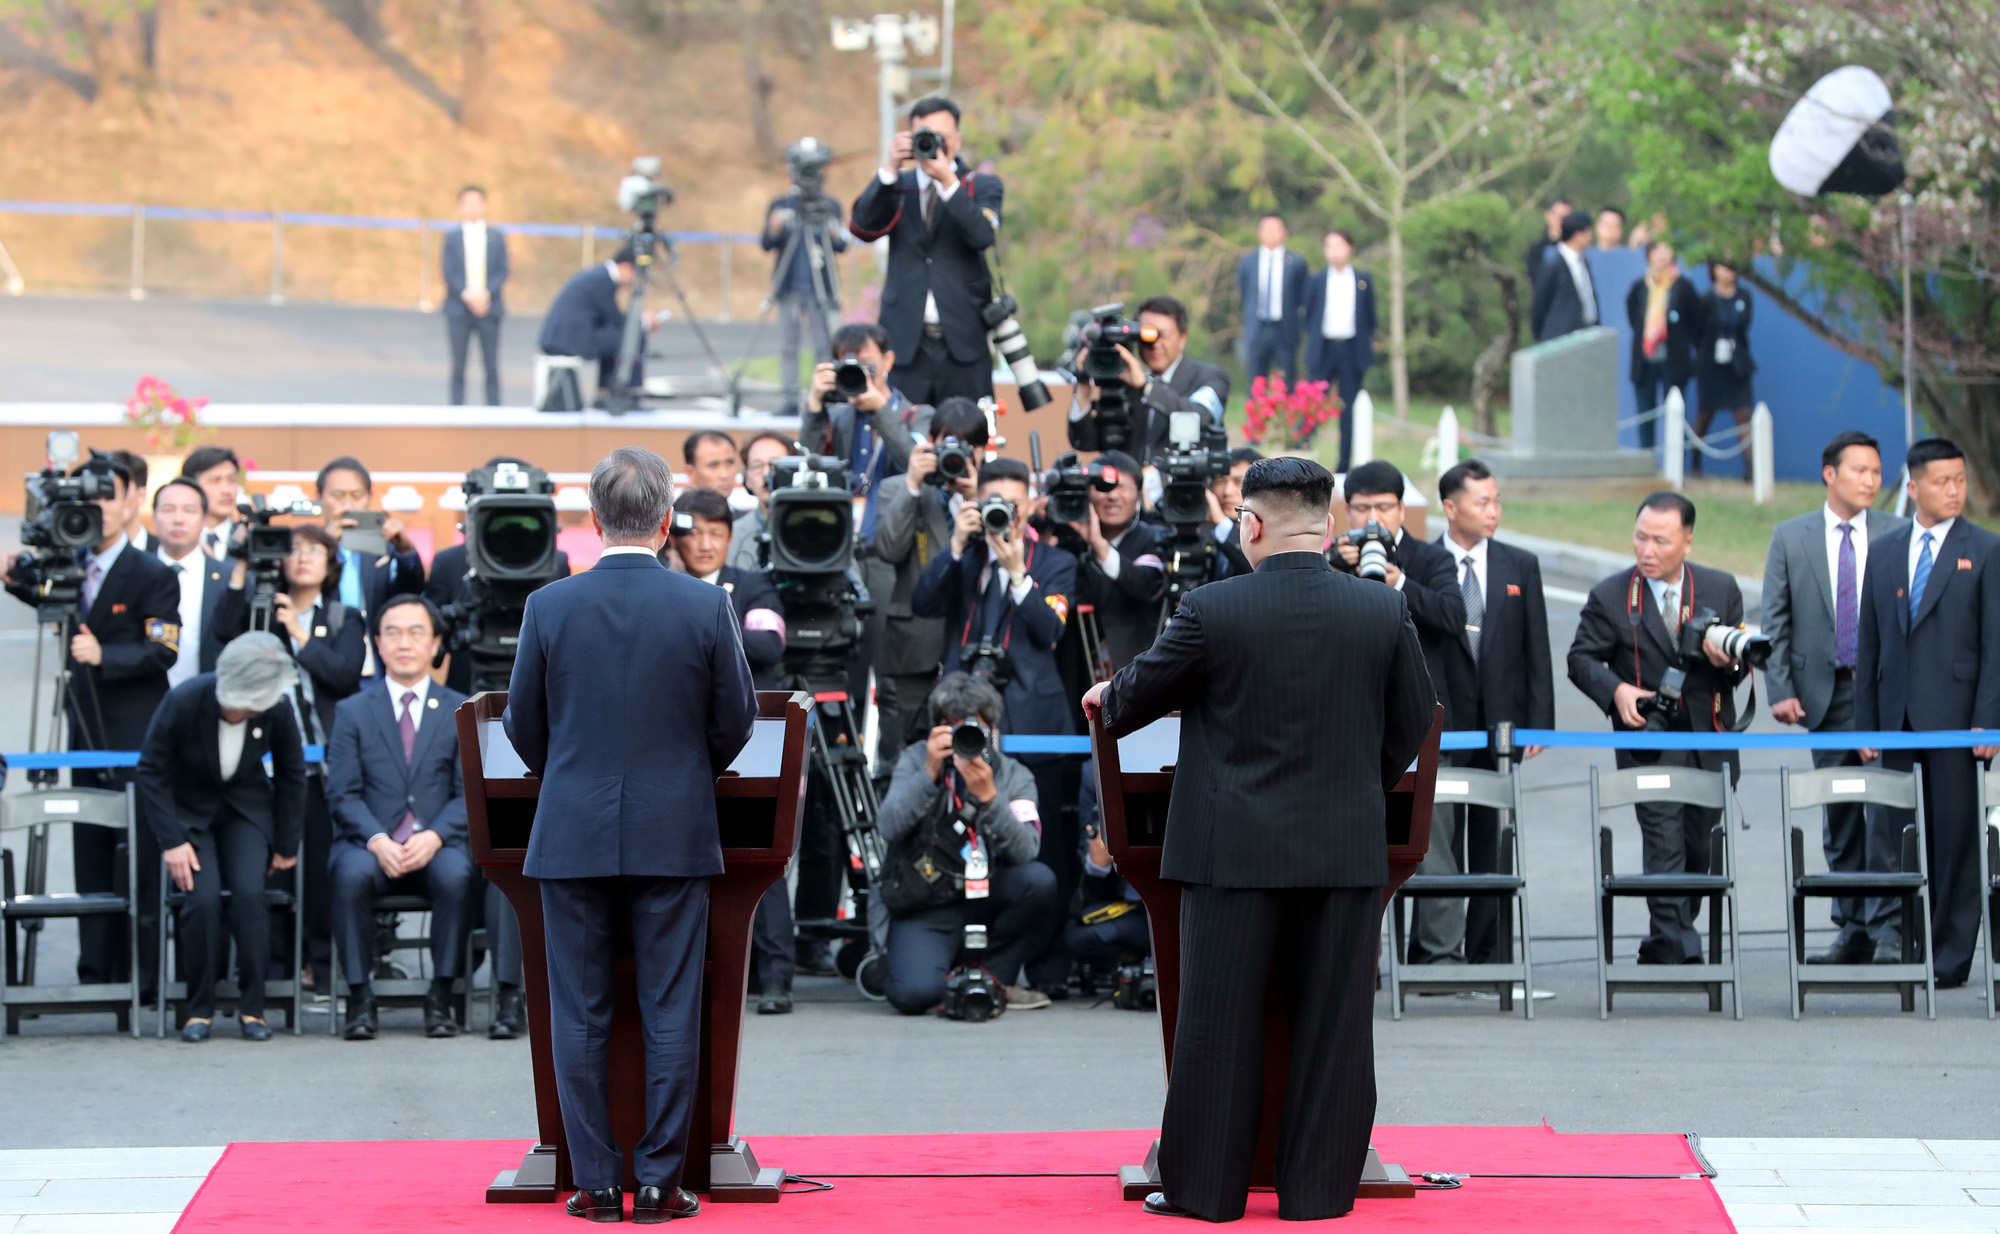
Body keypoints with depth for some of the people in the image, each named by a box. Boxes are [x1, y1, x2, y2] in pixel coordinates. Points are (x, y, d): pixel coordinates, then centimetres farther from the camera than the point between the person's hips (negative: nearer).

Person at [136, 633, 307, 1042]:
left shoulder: (276, 712, -17)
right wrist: (172, 841, -19)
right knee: (203, 898, -23)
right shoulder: (183, 702, -24)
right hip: (188, 811, -1)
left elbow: (291, 775, 0)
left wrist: (286, 846, 3)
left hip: (246, 809, 1)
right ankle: (199, 1009, -7)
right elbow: (152, 772, -13)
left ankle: (252, 1007, -9)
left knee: (249, 893, -22)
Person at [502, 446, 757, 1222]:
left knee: (580, 1017, 6)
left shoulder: (550, 607, -4)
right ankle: (659, 1185, 5)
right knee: (671, 1013, 4)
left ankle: (595, 1185, 8)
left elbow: (524, 729, 5)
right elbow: (735, 723, 3)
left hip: (574, 836, 0)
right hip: (674, 836, 0)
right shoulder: (705, 606, -5)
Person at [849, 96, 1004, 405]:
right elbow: (862, 228, -6)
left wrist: (947, 179, -19)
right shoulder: (897, 186, 12)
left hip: (963, 342, -1)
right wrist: (890, 169, -13)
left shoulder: (983, 186, 9)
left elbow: (983, 236, -11)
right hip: (905, 342, 1)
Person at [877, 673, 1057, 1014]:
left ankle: (994, 976, -3)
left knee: (1039, 879, -27)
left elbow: (1025, 850, -19)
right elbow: (889, 829, -18)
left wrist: (988, 797, -32)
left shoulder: (1014, 776, -1)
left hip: (983, 900, 3)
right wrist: (929, 774, -29)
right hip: (923, 909, -3)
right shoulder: (917, 759, -2)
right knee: (915, 994, -29)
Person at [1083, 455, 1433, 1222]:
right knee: (1332, 1022, 8)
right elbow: (1414, 721, 8)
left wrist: (1104, 701, 27)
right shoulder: (1384, 612, -2)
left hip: (1235, 849, -2)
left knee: (1219, 1021, 6)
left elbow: (1136, 696, 4)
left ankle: (1205, 1188, 11)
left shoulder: (1211, 610, -10)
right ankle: (1317, 1189, 12)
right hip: (1347, 850, 2)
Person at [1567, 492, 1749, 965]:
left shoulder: (1721, 589, 4)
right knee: (1665, 847, -13)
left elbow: (1742, 667, 7)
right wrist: (1616, 690, -17)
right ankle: (1679, 949, -12)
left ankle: (1662, 944, 31)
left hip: (1711, 744, 3)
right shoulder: (1610, 597, -3)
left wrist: (1728, 661, -18)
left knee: (1700, 847, 13)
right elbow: (1582, 659, 2)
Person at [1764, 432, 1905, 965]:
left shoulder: (1898, 536, 3)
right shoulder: (1790, 537, 7)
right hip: (1825, 693, 2)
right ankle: (1852, 930, 14)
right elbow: (1775, 621, 7)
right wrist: (1781, 690, -3)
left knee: (1885, 811, -9)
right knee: (1840, 816, 7)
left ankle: (1888, 928, -6)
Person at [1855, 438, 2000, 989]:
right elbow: (1869, 646, 13)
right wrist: (1866, 723, 8)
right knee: (1899, 836, 4)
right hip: (1897, 720, 4)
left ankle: (1950, 958, 3)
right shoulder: (1883, 553, 12)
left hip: (1955, 719, -4)